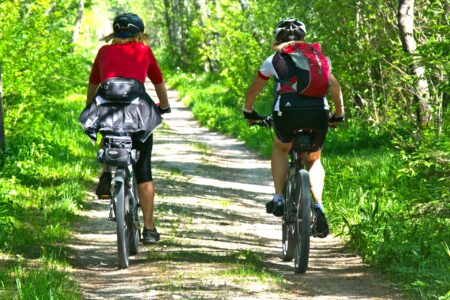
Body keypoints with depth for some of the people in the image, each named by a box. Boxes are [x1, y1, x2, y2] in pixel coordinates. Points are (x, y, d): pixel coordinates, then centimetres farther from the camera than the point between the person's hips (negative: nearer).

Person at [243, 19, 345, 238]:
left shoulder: (275, 59, 21)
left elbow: (253, 90, 30)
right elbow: (335, 87, 31)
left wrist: (248, 112, 47)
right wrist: (339, 115, 44)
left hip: (287, 112, -1)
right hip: (318, 113, 1)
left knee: (280, 148, 31)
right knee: (313, 160, 25)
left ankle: (279, 199, 18)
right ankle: (318, 206, 3)